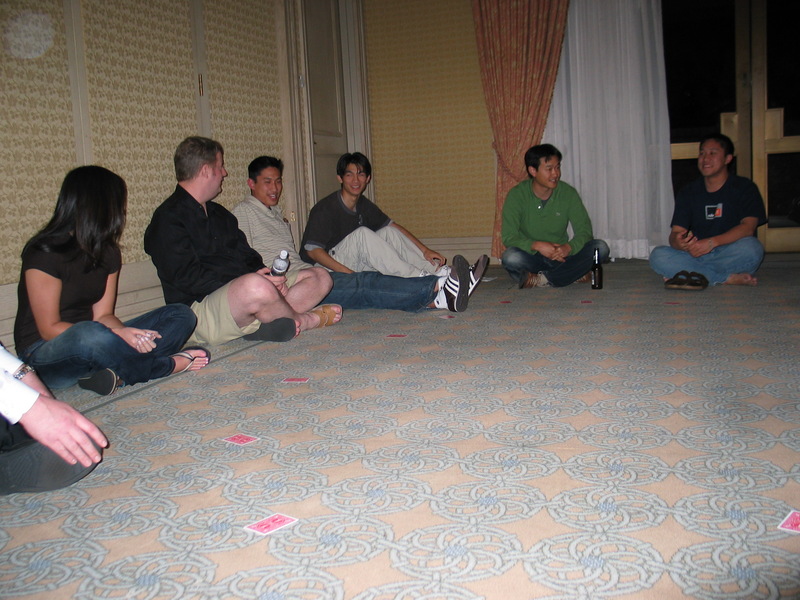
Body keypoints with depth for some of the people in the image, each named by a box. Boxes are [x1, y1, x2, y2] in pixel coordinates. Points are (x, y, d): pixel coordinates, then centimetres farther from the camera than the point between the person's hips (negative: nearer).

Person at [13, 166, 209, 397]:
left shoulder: (108, 253, 8)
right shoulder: (45, 253, -14)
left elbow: (103, 315, 4)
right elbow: (49, 329, -16)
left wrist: (125, 333, -20)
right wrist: (117, 334, -26)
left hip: (87, 345, 7)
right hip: (45, 356, -7)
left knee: (181, 316, -5)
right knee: (90, 334, -42)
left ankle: (118, 374, -29)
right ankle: (168, 365, -18)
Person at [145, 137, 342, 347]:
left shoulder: (219, 213, 24)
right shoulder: (168, 218, -5)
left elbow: (248, 256, 22)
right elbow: (188, 278, -16)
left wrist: (267, 276, -2)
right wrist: (250, 281, -21)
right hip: (199, 311, -9)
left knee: (320, 277, 5)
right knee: (255, 287, -40)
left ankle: (263, 324, -21)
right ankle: (305, 320, -8)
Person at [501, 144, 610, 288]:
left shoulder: (568, 193, -2)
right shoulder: (517, 195, -9)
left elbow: (584, 230, -5)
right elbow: (509, 237, -15)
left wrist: (569, 247, -27)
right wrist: (537, 245, -33)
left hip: (561, 255, 3)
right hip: (532, 257, -3)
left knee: (600, 248, -21)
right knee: (510, 257, -36)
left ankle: (542, 279, -22)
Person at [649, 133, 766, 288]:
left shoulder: (744, 188, 2)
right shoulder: (688, 193, 10)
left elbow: (748, 227, -13)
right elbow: (676, 232, 0)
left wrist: (712, 242, -29)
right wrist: (678, 242, -27)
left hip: (730, 254, -3)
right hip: (696, 255, 3)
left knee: (751, 247, -35)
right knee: (658, 255, -24)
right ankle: (729, 278, -23)